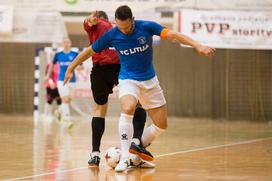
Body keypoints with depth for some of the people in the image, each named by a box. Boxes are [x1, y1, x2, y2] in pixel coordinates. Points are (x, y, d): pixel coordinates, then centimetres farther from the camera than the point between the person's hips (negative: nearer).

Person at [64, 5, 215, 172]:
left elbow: (173, 35, -24)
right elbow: (89, 51, 0)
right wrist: (71, 69, 8)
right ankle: (124, 158, -31)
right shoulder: (111, 35, -13)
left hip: (150, 80, 3)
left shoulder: (146, 27, -16)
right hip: (128, 80, -3)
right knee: (128, 108, -34)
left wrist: (198, 46, -35)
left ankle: (137, 145, 30)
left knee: (161, 125, 3)